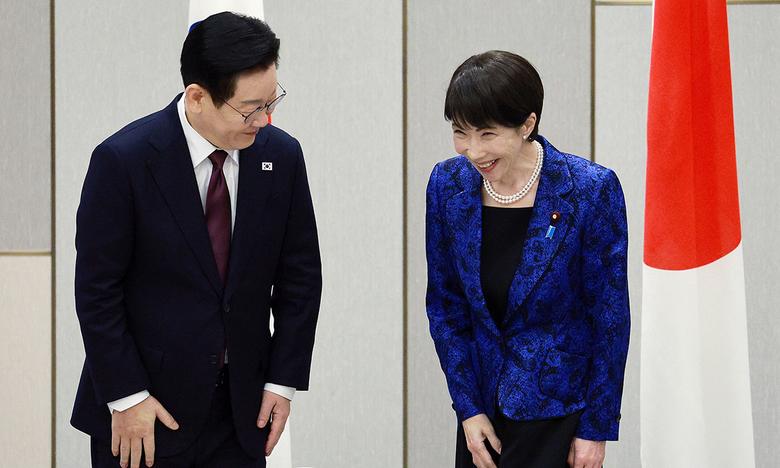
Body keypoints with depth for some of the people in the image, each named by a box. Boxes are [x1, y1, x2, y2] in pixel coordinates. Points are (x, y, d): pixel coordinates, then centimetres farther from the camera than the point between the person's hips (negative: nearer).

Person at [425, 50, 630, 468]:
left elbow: (611, 317, -10)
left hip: (558, 406, -4)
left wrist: (596, 429, -8)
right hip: (484, 399, 4)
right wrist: (468, 407, 0)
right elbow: (444, 304, 4)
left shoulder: (591, 190, -15)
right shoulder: (448, 184, -4)